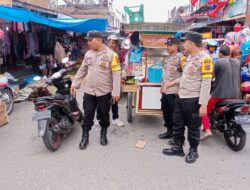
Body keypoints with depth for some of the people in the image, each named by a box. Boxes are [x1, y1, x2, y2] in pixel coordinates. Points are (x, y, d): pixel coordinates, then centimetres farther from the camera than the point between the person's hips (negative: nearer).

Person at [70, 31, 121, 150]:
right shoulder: (88, 54, 7)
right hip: (89, 91, 4)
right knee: (87, 115, 9)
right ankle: (85, 137, 22)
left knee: (104, 115, 12)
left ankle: (103, 135, 33)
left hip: (104, 92, -4)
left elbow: (116, 74, -12)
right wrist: (74, 84, 11)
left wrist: (116, 92, -16)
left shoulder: (111, 54, -10)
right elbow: (82, 70, 15)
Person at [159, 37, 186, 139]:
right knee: (166, 112, 16)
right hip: (165, 90, 9)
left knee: (174, 114, 1)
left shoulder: (180, 57, -13)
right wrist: (162, 85, 22)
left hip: (174, 91, -9)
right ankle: (169, 131, 31)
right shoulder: (168, 57, 15)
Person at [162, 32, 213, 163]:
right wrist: (175, 82, 20)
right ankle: (178, 148, 31)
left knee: (193, 127, 8)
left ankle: (193, 151, 27)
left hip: (193, 99, -8)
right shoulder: (190, 57, 11)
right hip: (181, 96, 9)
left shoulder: (204, 59, -17)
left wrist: (203, 104, -23)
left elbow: (206, 83, -20)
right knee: (177, 123, 16)